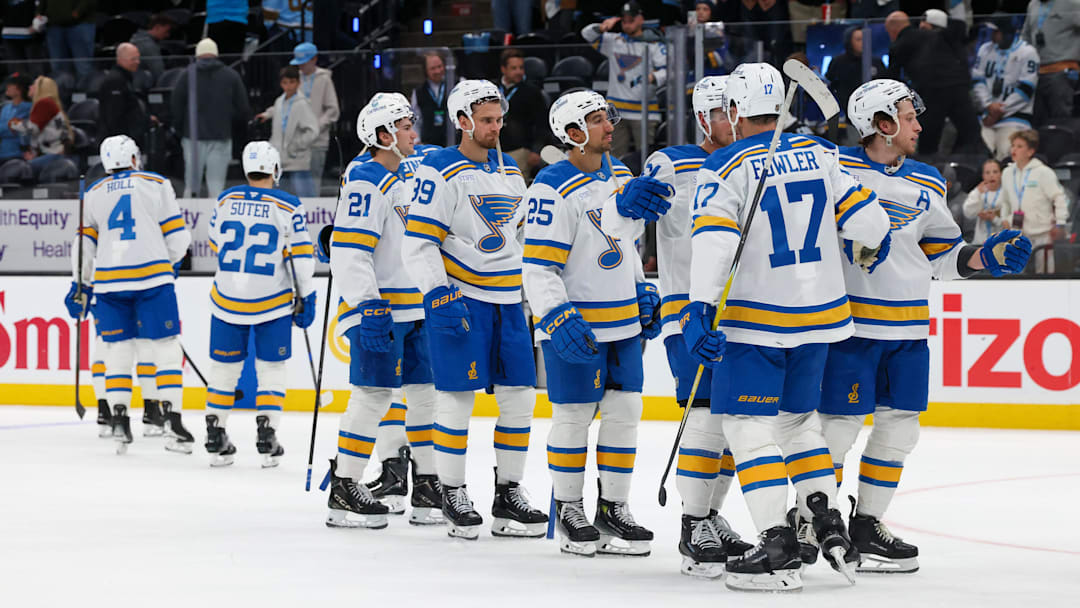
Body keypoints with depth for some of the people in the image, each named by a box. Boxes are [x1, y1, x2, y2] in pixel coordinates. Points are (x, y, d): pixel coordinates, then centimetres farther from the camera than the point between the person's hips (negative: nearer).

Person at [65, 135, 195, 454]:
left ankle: (119, 423, 2)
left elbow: (85, 243, 11)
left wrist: (81, 286, 20)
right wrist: (171, 261, 21)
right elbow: (176, 235, 2)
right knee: (166, 349, 1)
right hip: (152, 277, -3)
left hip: (109, 280, 3)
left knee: (118, 351, 10)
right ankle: (172, 422, -8)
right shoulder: (155, 184, 5)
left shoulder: (93, 194, 13)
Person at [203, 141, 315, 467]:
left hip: (227, 298, 2)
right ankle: (266, 440, 0)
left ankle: (215, 439, 13)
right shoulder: (288, 206, -8)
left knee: (224, 367, 12)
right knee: (271, 368, 8)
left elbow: (216, 246, 12)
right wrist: (306, 299, 0)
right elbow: (301, 255, -8)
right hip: (273, 302, -2)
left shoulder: (225, 200, 0)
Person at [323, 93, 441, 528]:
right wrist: (368, 306, -26)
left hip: (411, 309, 9)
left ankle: (427, 486, 16)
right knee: (374, 394, -11)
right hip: (377, 309, -9)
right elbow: (348, 250, -20)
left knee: (426, 391, 9)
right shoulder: (365, 182, -13)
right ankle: (343, 493, -7)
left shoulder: (402, 181, 18)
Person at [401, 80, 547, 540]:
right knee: (458, 395, -6)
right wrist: (438, 294, -22)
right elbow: (418, 242, -13)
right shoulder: (439, 173, -8)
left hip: (507, 300, 7)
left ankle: (508, 494, 13)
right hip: (458, 300, -7)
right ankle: (453, 495, 4)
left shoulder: (511, 173, 15)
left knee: (519, 395, 4)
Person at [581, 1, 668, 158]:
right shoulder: (613, 41, 14)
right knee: (616, 155, 5)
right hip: (617, 110, 4)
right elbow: (587, 34, 9)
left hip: (644, 114, -4)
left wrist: (653, 78, -31)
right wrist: (602, 28, -13)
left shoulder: (654, 45, 2)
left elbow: (665, 70, -8)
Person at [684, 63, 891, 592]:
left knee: (748, 424, -1)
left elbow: (713, 240, -22)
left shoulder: (727, 167, -10)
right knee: (798, 417, 21)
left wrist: (701, 308, -27)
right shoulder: (819, 154, 4)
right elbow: (861, 215, 5)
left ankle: (778, 547, -11)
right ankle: (828, 523, 13)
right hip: (818, 313, 6)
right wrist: (873, 247, 27)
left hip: (755, 320, -6)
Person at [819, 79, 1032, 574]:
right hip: (849, 323, -6)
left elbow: (941, 257, 17)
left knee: (900, 425, 7)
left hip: (907, 327, 6)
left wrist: (985, 257, 3)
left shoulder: (927, 185, 11)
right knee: (839, 422, -6)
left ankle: (865, 524, 19)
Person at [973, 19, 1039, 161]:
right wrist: (989, 105, -8)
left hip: (1015, 116, -4)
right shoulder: (985, 49, 14)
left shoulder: (1027, 52, -3)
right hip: (988, 116, 4)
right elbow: (978, 81, 9)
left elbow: (1025, 90, -8)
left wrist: (1000, 112, -8)